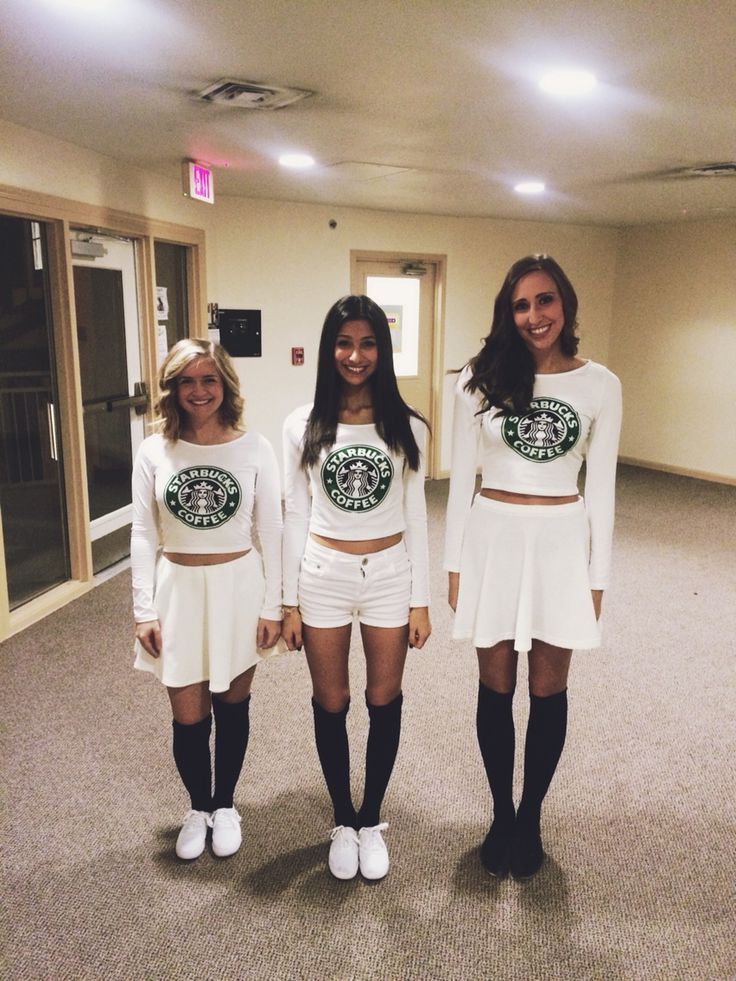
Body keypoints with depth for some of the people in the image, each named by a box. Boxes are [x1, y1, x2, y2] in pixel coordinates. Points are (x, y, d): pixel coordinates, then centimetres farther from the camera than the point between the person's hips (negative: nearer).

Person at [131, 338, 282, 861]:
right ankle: (198, 807, 36)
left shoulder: (254, 448, -7)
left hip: (239, 587, 0)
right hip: (179, 589, 1)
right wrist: (145, 610, -3)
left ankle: (225, 805, 38)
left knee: (232, 704, 15)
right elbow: (143, 535, 0)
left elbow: (271, 532, -3)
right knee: (188, 716, 9)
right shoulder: (154, 452, -4)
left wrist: (272, 605, -3)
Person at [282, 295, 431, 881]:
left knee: (384, 702, 13)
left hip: (390, 575, 0)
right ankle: (343, 823, 34)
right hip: (324, 576, 0)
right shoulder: (304, 427, -4)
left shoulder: (405, 427, -3)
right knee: (331, 704, 13)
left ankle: (372, 821, 34)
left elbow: (415, 516, 1)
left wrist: (421, 599, 0)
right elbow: (295, 517, 0)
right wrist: (290, 602, 1)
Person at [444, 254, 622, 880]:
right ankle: (501, 815, 32)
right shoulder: (482, 377, -2)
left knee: (549, 689, 10)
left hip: (562, 542, 0)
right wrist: (454, 560, 1)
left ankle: (531, 817, 32)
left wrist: (599, 575, 2)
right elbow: (461, 475, 2)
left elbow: (601, 485, 2)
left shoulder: (600, 385, -1)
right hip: (493, 538, 0)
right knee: (496, 685, 11)